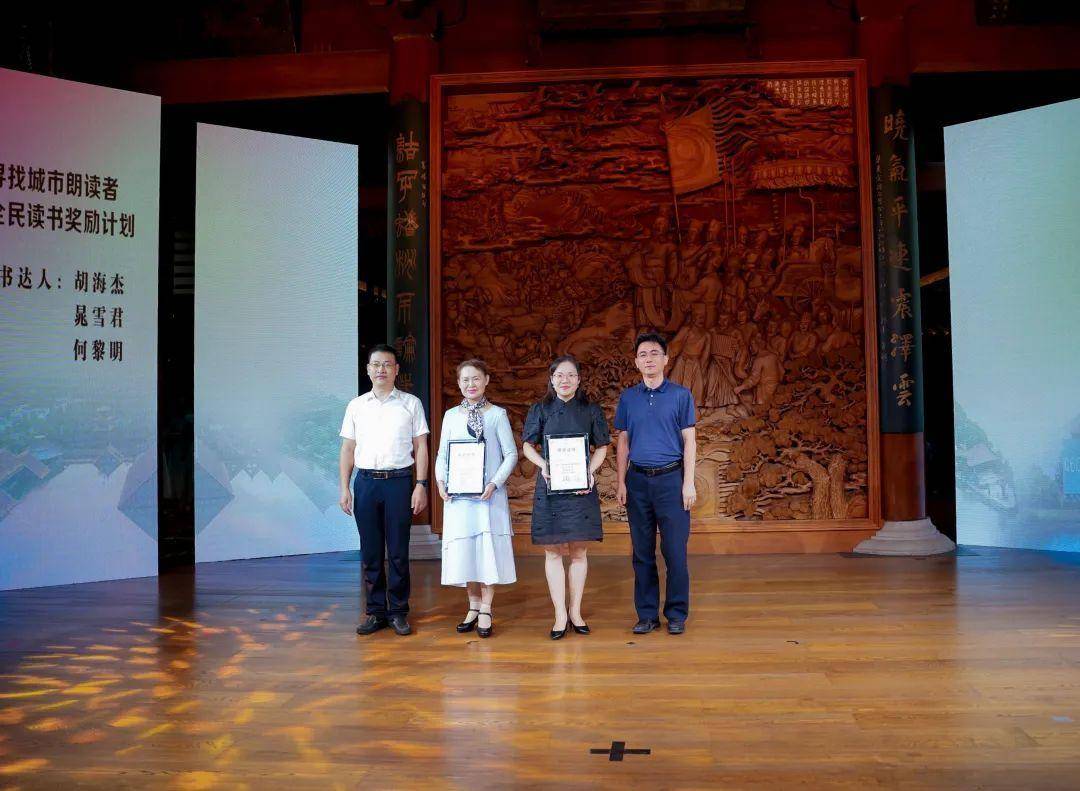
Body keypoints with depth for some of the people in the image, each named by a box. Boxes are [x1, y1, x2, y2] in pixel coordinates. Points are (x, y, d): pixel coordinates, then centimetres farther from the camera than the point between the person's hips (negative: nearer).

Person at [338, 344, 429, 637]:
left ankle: (398, 611, 14)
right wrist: (344, 488, 4)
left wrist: (421, 485, -5)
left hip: (399, 481, -2)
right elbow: (347, 449, 11)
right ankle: (375, 612, 17)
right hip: (365, 482, 2)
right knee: (370, 552, 7)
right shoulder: (356, 406, 11)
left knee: (398, 552, 2)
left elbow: (421, 448, 3)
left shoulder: (411, 404, 5)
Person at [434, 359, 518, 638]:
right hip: (458, 495, 3)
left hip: (489, 493, -2)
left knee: (488, 549, -1)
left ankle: (486, 611, 9)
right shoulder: (451, 415, 8)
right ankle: (473, 606, 21)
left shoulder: (497, 414, 1)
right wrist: (441, 481, -5)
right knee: (462, 551, 6)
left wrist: (495, 483, -12)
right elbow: (442, 454, 12)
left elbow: (511, 454, 0)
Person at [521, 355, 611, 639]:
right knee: (553, 552, 1)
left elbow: (602, 447, 9)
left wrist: (590, 472, -8)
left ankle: (575, 612, 18)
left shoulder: (591, 410, 6)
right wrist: (543, 465, -10)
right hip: (549, 487, 0)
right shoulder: (541, 410, 5)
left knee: (579, 551, 5)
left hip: (581, 486, 1)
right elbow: (527, 445, 8)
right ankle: (560, 615, 9)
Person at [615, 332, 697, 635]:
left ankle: (677, 613, 12)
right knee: (642, 552, 7)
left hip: (671, 478, -2)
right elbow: (623, 442, 11)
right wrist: (621, 482, 4)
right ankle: (647, 614, 16)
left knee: (675, 551, -1)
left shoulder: (681, 395, 2)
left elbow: (689, 441, 1)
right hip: (638, 480, 3)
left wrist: (688, 482, -6)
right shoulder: (628, 397, 9)